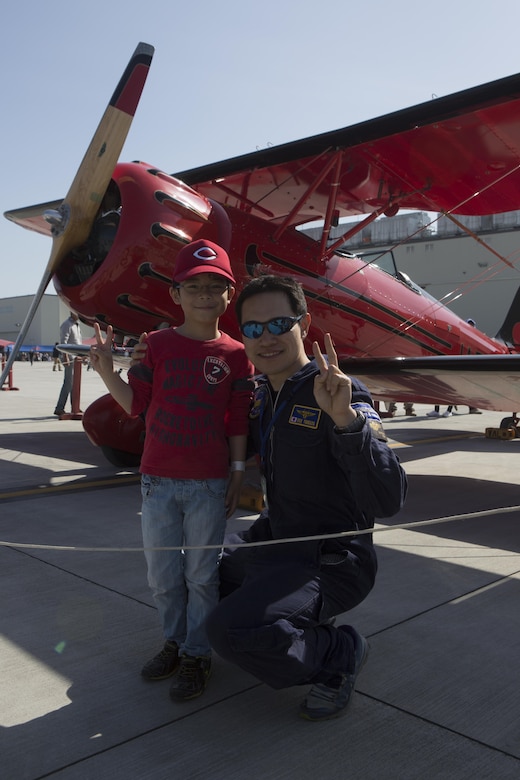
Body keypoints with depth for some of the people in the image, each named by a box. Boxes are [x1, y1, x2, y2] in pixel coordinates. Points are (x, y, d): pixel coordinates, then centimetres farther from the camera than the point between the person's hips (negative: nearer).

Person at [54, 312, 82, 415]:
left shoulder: (77, 325, 20)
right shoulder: (67, 325, -9)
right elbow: (63, 342, -18)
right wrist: (66, 356, -26)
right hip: (70, 357, -9)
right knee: (68, 383, -12)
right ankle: (59, 409, -10)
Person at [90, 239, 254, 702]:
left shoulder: (235, 355, -3)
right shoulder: (160, 344, 1)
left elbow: (238, 423, -1)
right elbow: (137, 403, 2)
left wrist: (238, 473, -1)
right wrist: (106, 371, -10)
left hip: (209, 484, -2)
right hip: (158, 478, 2)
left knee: (201, 573, 9)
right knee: (162, 573, 13)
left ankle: (196, 654, 26)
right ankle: (175, 641, 36)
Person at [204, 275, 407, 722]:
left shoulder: (338, 395, -21)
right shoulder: (262, 395, 3)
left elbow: (388, 500, -32)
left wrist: (346, 418, -47)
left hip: (331, 560, -9)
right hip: (274, 540, 9)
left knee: (232, 629, -28)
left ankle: (339, 655, -1)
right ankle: (302, 623, 23)